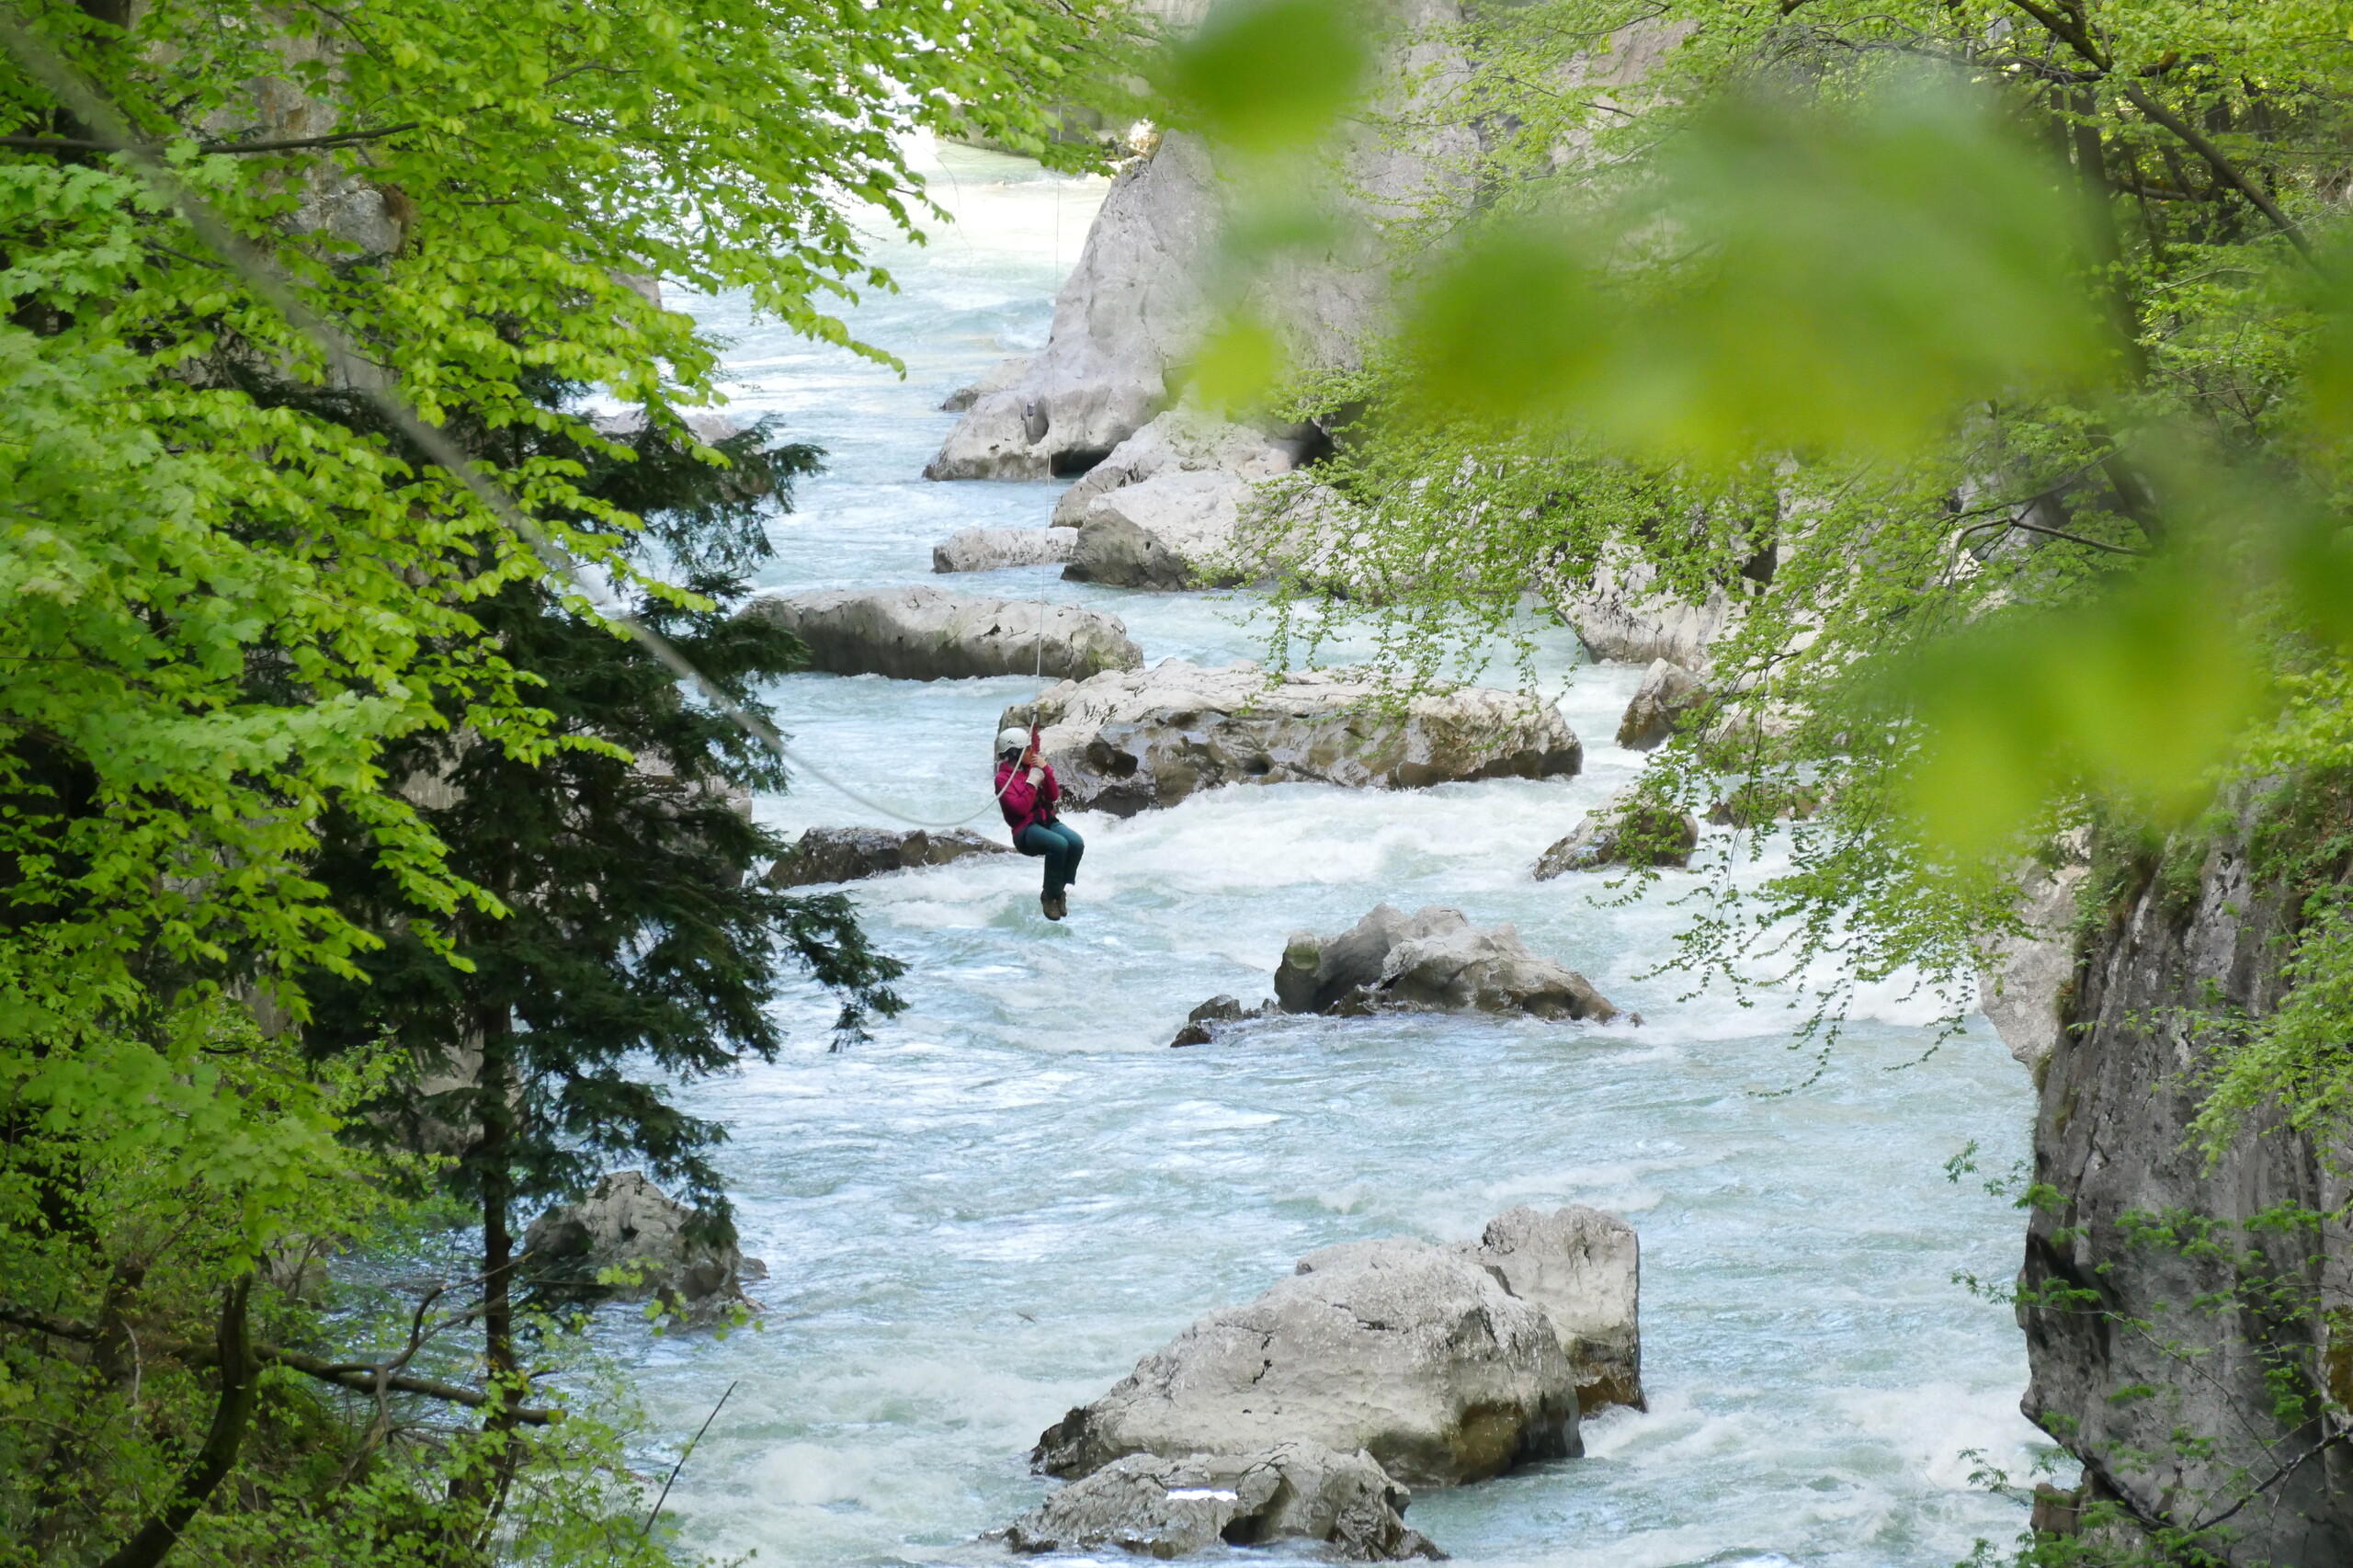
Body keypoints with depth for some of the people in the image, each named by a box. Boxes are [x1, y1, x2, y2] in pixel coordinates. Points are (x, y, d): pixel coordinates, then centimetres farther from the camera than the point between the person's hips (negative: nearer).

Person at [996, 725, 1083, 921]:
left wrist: (1046, 771, -1)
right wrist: (1032, 782, -12)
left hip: (1047, 821, 6)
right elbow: (1021, 808, -15)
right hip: (1025, 829, -6)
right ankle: (1050, 895, -19)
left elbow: (1053, 797, 11)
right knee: (1059, 844, -35)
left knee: (1076, 842, -26)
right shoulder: (1003, 779, -3)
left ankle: (1060, 889, -13)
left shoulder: (1033, 768, 16)